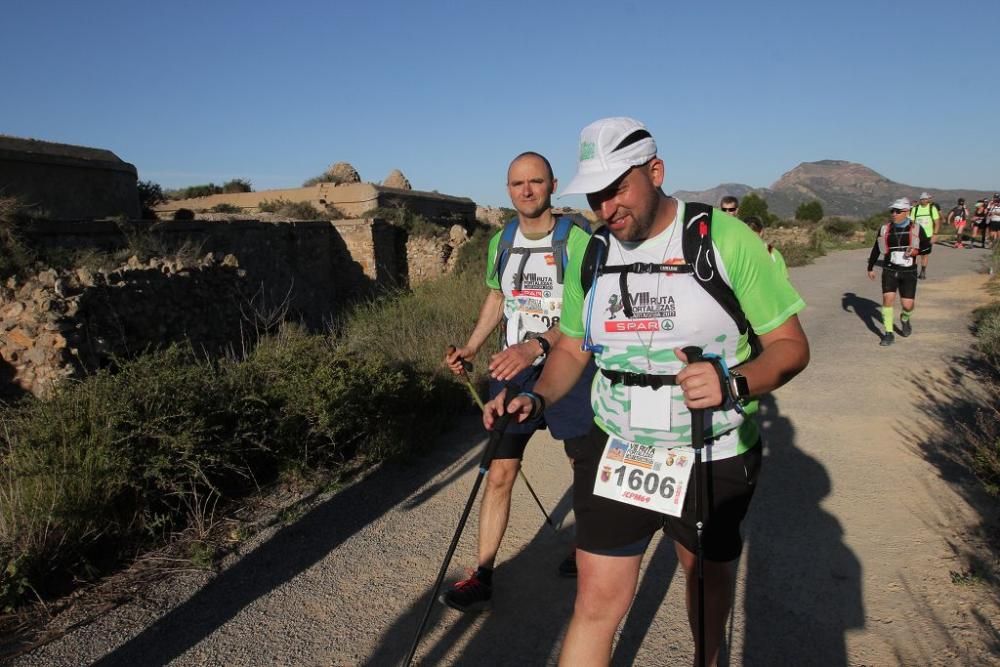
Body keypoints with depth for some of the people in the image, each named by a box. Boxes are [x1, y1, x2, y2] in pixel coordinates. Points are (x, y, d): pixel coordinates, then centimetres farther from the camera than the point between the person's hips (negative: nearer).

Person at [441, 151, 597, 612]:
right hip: (511, 369, 4)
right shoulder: (500, 241, 5)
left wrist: (536, 346, -36)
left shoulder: (577, 240, -13)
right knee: (499, 474, 2)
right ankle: (482, 577, 11)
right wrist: (471, 348, 8)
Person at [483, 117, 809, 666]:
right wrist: (537, 399, -10)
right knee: (598, 601, 1)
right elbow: (571, 348, 9)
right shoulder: (590, 255, 0)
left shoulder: (726, 239, -14)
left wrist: (733, 385, -31)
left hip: (715, 459, -1)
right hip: (614, 454, 2)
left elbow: (790, 345, -11)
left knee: (708, 577, 23)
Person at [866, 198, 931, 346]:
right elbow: (876, 249, 10)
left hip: (908, 272, -1)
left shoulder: (916, 229, -3)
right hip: (889, 270, 1)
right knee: (887, 298, -13)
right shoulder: (885, 229, 1)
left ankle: (905, 319, 36)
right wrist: (870, 268, 11)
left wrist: (916, 251, -16)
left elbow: (927, 246, 4)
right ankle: (889, 334, -4)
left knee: (908, 304, -1)